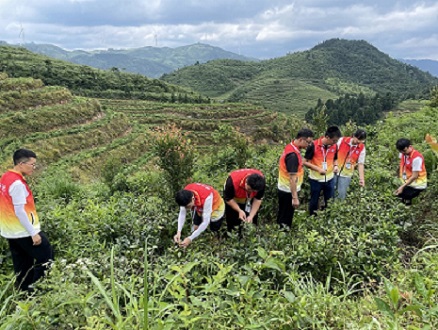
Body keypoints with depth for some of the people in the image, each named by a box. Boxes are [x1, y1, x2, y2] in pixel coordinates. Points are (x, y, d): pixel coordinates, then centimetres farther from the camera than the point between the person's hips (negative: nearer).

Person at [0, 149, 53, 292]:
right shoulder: (17, 183, -21)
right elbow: (20, 211, -23)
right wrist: (33, 233, -19)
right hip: (24, 231, -9)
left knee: (22, 264, 17)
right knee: (46, 256, 3)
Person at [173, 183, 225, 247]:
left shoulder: (206, 198, -46)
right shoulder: (185, 193, -32)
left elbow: (205, 222, -39)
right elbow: (182, 213, -21)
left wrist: (190, 238, -40)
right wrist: (178, 232, -33)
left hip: (216, 207, -4)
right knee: (195, 228, 2)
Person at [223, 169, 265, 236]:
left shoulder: (261, 181, -34)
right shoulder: (233, 181, -42)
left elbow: (258, 199, -19)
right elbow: (228, 199, -26)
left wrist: (251, 216, -27)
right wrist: (239, 211, -36)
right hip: (234, 199, -2)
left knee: (253, 221, 4)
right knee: (233, 222, 1)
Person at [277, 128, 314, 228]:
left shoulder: (290, 147, 2)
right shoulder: (293, 155, -28)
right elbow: (292, 178, -28)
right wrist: (295, 197, -26)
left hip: (284, 189, 10)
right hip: (288, 191, -10)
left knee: (282, 216, 23)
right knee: (285, 219, 6)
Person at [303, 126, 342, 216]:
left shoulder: (335, 146, -5)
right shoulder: (313, 145, -19)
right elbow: (305, 162, -13)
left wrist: (336, 166, -9)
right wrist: (318, 169, -23)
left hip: (329, 179, 4)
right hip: (315, 179, -4)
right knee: (314, 202, 12)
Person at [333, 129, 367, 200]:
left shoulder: (362, 148, -5)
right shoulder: (342, 140, -10)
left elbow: (361, 164, -1)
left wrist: (361, 178, -5)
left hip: (346, 175, 0)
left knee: (341, 196, 1)